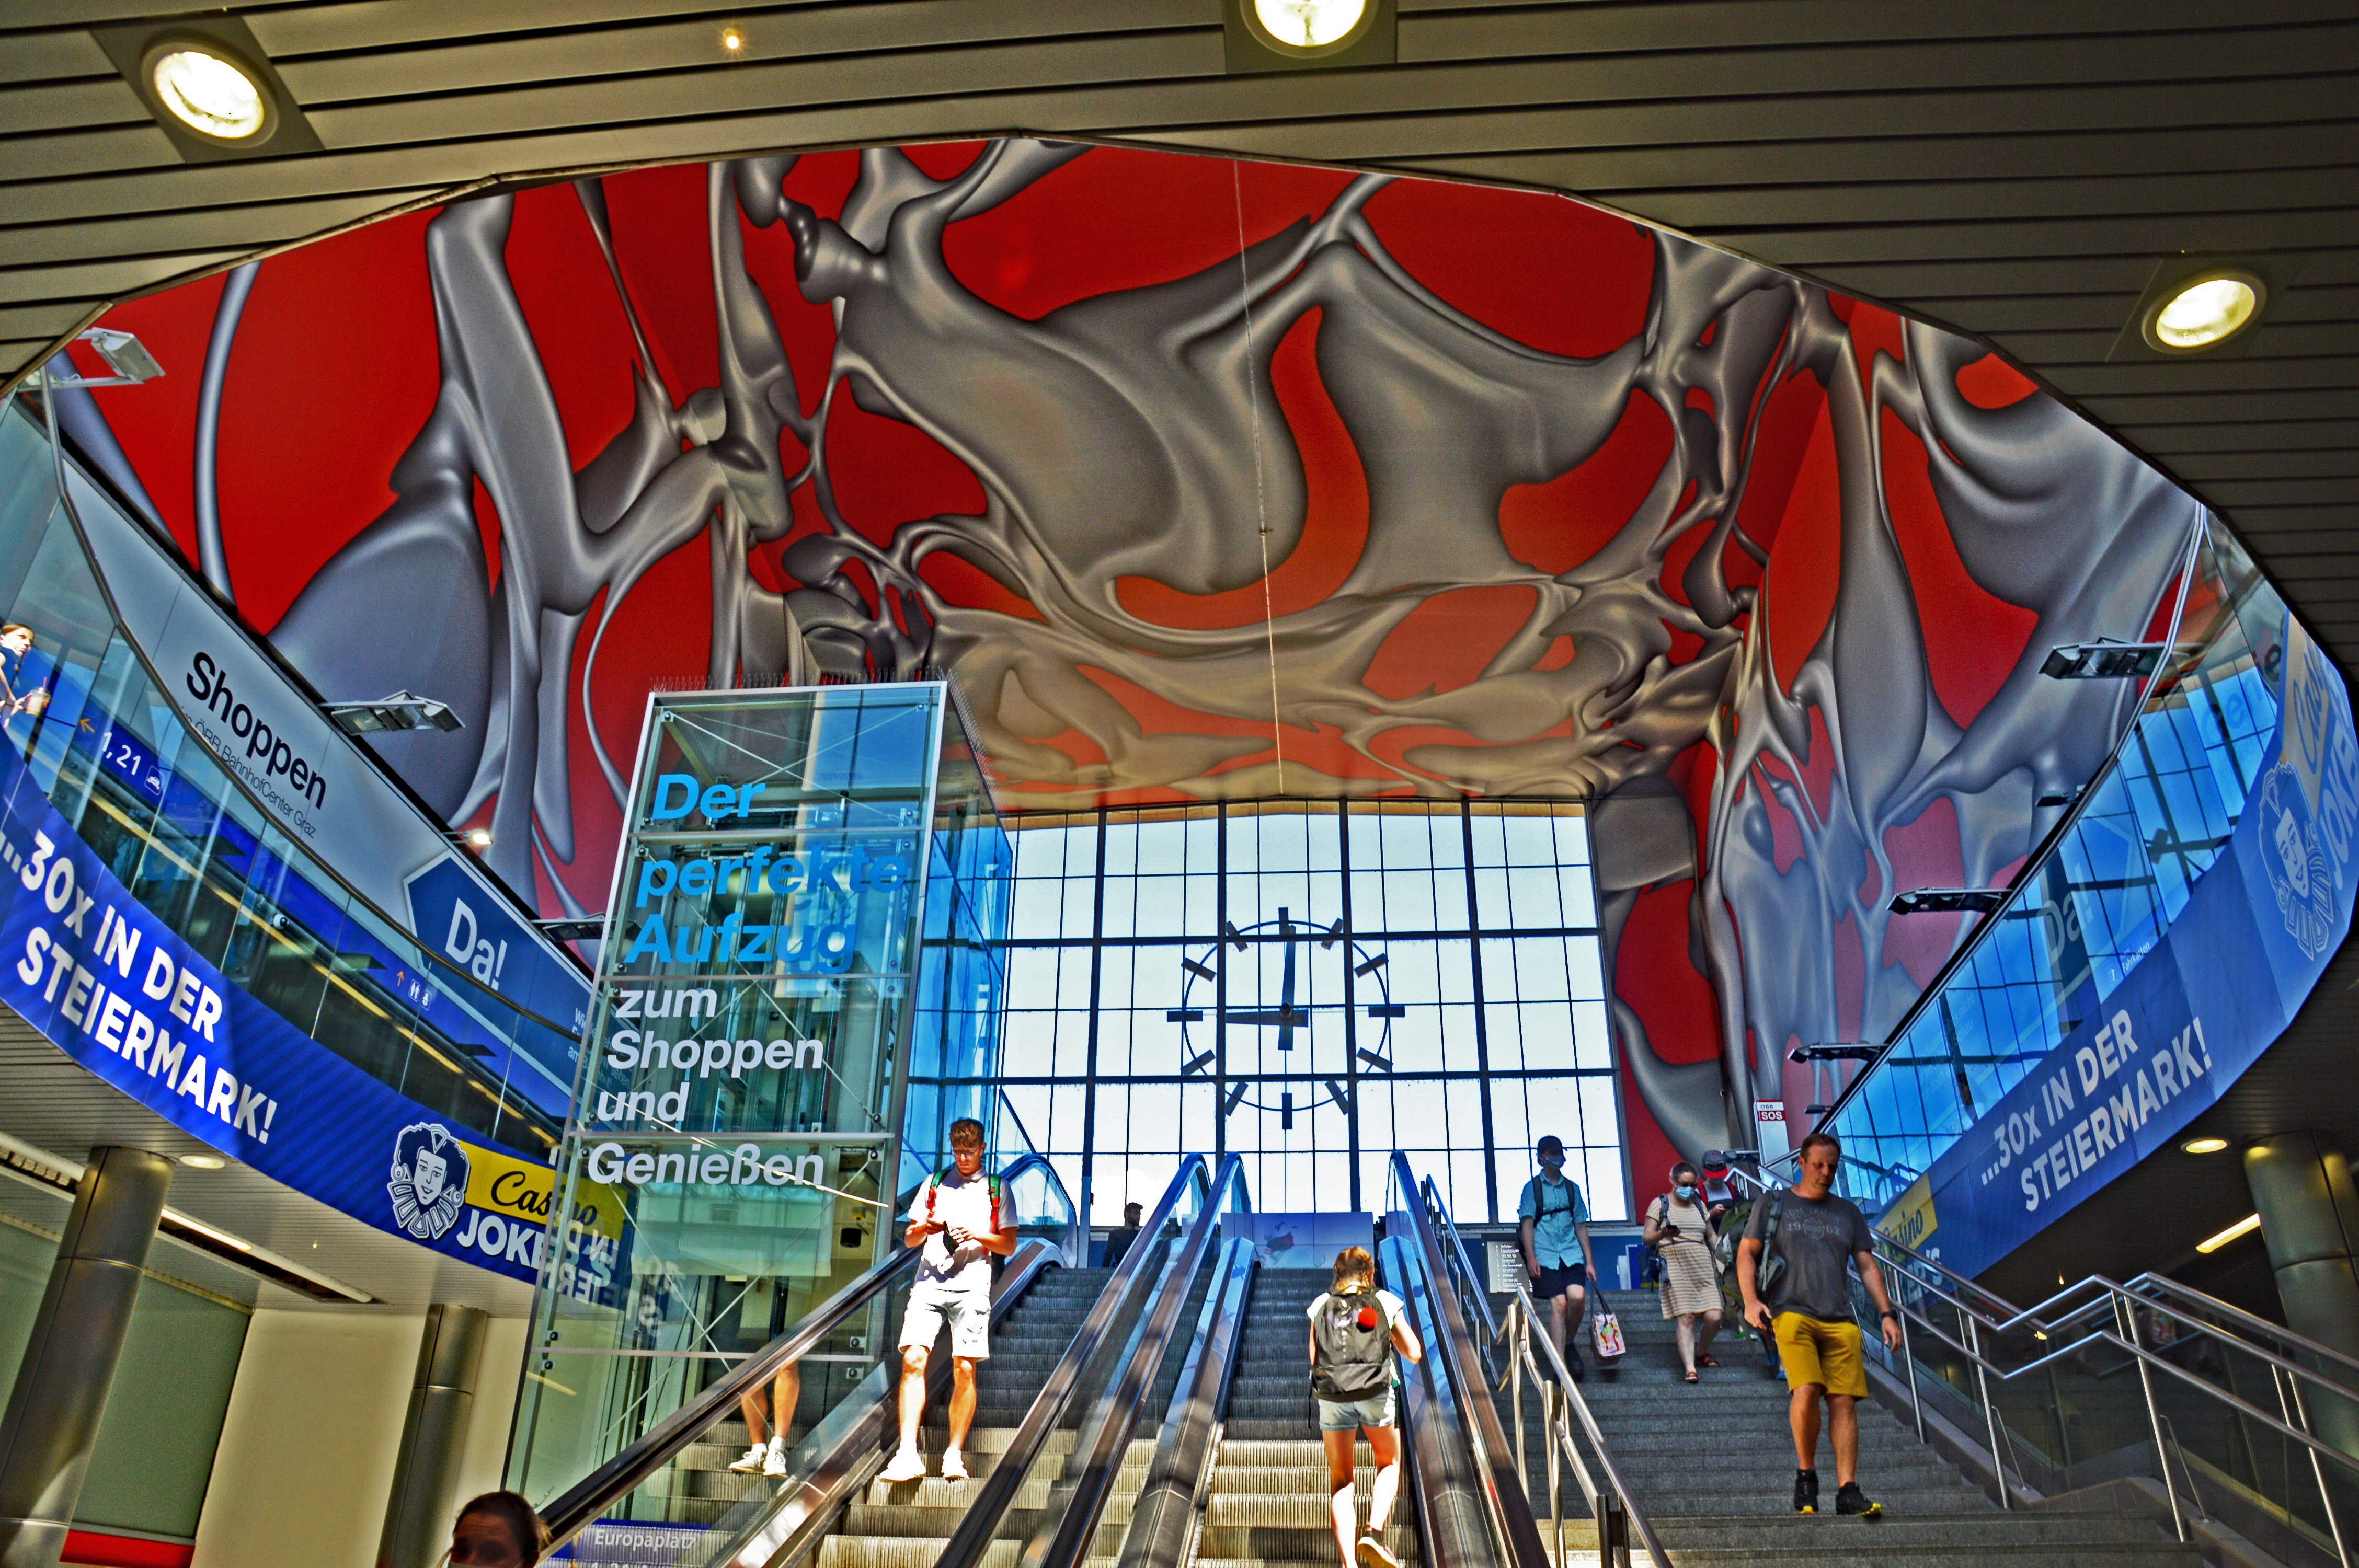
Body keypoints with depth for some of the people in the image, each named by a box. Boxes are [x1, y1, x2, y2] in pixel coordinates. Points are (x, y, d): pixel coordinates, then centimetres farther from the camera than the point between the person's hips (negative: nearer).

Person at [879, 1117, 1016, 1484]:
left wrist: (977, 1235, -7)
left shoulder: (997, 1189, 12)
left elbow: (1009, 1246, 10)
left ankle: (954, 1455, 5)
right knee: (913, 1360, -14)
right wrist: (926, 1228, -6)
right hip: (930, 1281, 1)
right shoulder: (934, 1184, 18)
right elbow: (909, 1238, 17)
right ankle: (908, 1454, -14)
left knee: (964, 1369, -6)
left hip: (972, 1286, -1)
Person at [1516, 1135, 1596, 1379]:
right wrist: (1531, 1258, -11)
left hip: (1571, 1253, 3)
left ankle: (1569, 1343, 6)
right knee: (1559, 1303, -13)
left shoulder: (1572, 1188, 17)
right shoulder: (1532, 1188, 7)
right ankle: (1561, 1365, -7)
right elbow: (1527, 1224, 0)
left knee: (1577, 1296, -20)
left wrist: (1589, 1263, 12)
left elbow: (1581, 1227, 17)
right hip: (1545, 1255, -3)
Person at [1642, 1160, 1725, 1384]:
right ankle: (1690, 1368, -15)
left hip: (1702, 1265, 4)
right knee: (1686, 1318, -15)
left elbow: (1711, 1236, 25)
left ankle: (1702, 1352, 20)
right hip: (1675, 1267, -4)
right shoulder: (1660, 1204, 6)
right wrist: (1662, 1234, -21)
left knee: (1714, 1317, -8)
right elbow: (1646, 1238, 0)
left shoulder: (1699, 1204, 20)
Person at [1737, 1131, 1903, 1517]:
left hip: (1839, 1319, 3)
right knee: (1807, 1389, -20)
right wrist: (1750, 1301, -6)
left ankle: (1848, 1490, -2)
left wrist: (1887, 1313, 8)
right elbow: (1746, 1253, 8)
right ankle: (1805, 1475, -2)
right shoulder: (1773, 1205, 11)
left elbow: (1868, 1267, 20)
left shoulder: (1848, 1213, 21)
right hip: (1791, 1312, -3)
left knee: (1844, 1401, -6)